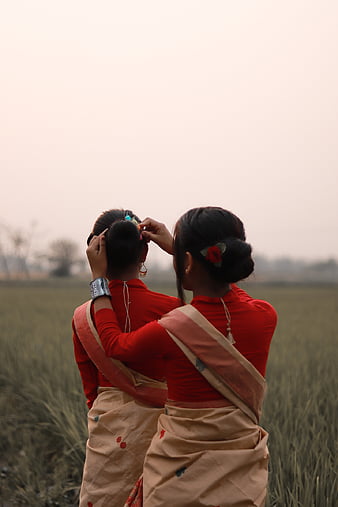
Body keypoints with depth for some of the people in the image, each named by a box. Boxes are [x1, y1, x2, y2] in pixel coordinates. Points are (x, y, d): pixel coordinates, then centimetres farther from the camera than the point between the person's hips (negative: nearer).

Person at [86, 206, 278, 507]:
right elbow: (233, 292, 15)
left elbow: (114, 344, 1)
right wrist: (177, 248, 18)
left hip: (181, 475, -4)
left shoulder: (168, 331, -22)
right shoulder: (265, 317, -11)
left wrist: (98, 276, 10)